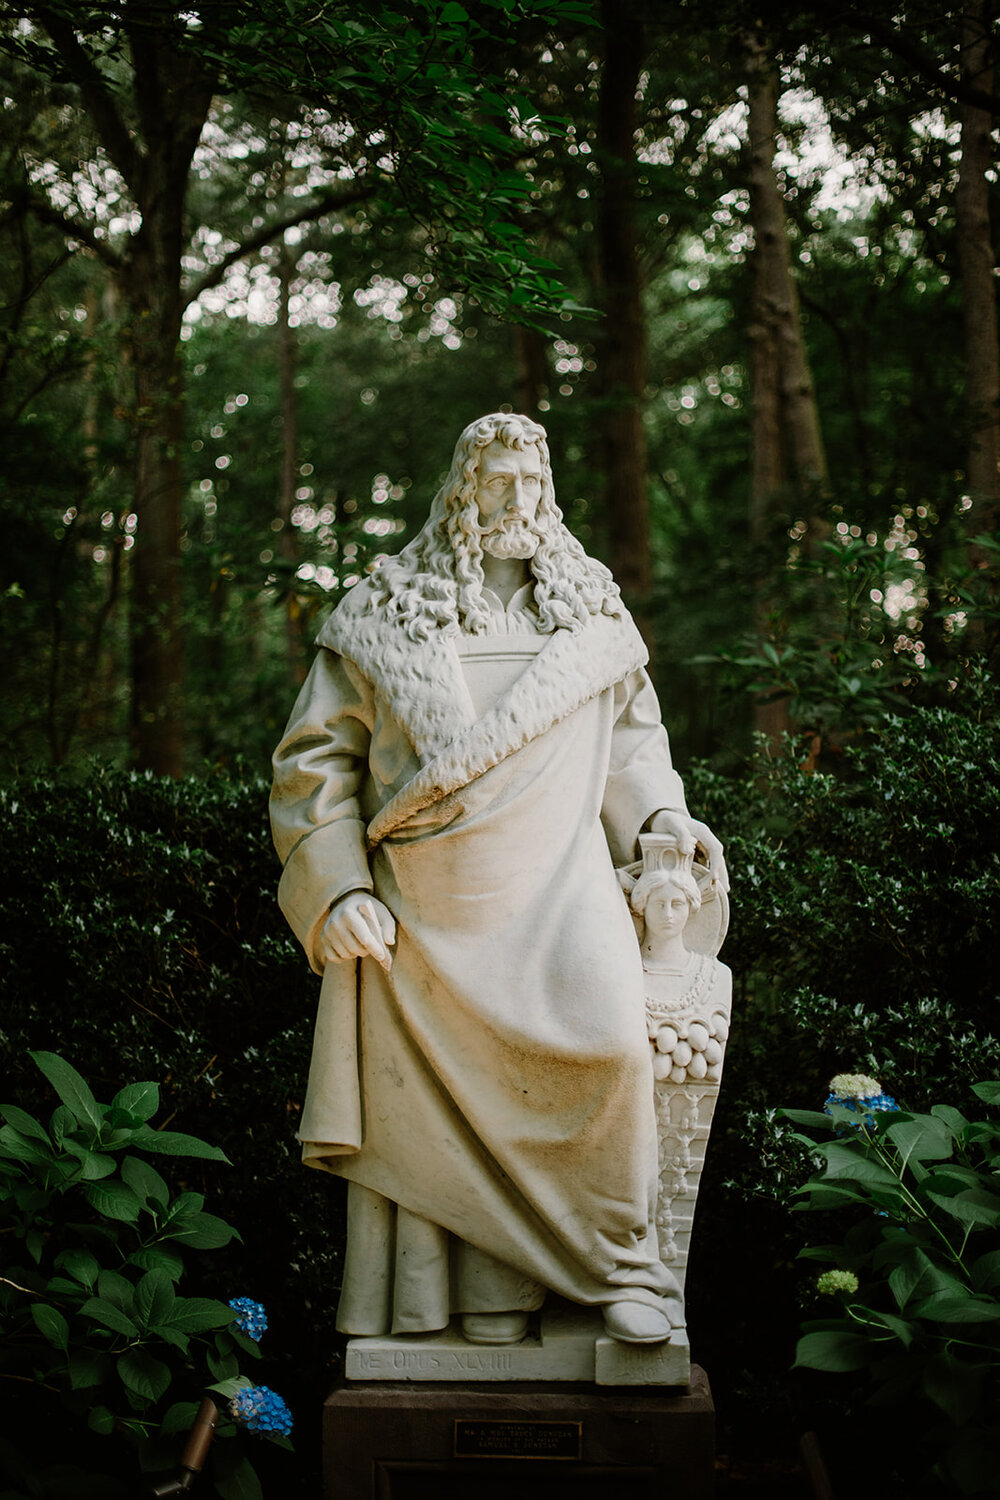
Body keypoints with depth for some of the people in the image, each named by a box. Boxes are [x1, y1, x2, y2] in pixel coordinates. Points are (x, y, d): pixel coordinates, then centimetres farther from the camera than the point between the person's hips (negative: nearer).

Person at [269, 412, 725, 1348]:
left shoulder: (595, 616, 16)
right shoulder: (382, 618, 9)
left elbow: (633, 731, 29)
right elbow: (314, 760, 7)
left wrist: (658, 812, 9)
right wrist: (338, 888, -4)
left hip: (553, 884, 0)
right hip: (423, 901, 0)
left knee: (601, 1035, -24)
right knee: (429, 1093, -4)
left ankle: (618, 1259, -8)